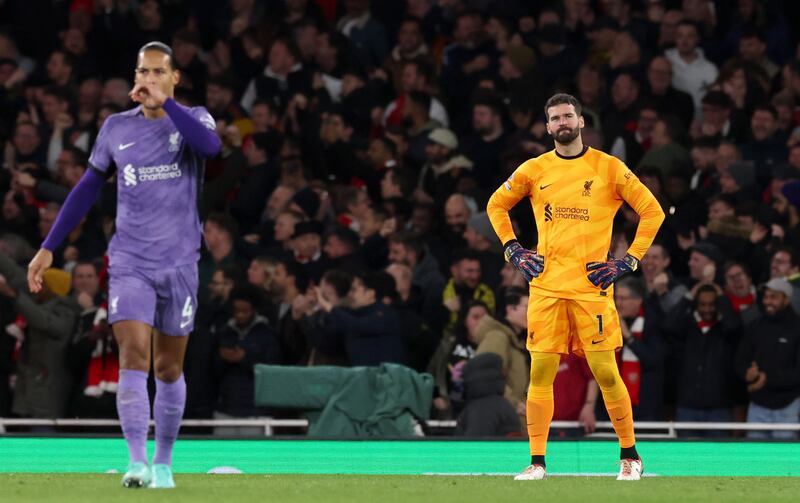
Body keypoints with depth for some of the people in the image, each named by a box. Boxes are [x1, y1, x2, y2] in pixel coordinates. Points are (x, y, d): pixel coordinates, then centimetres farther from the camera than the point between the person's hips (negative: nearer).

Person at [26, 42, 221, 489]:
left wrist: (164, 102, -24)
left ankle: (164, 463, 22)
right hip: (129, 263, 0)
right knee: (134, 357, -16)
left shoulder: (193, 119, 0)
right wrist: (49, 247, 11)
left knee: (169, 368, 8)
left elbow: (210, 145, -25)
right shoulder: (117, 128, 6)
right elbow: (88, 189, 15)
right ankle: (137, 461, -25)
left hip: (180, 264, 0)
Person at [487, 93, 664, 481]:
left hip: (591, 286, -2)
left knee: (606, 373, -4)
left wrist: (628, 261, -1)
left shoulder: (609, 168, 2)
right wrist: (513, 250, 11)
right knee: (541, 373, -2)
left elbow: (652, 211, 5)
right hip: (546, 287, 2)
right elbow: (496, 205, 24)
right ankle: (537, 461, 3)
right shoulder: (534, 170, 9)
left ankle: (630, 456, 10)